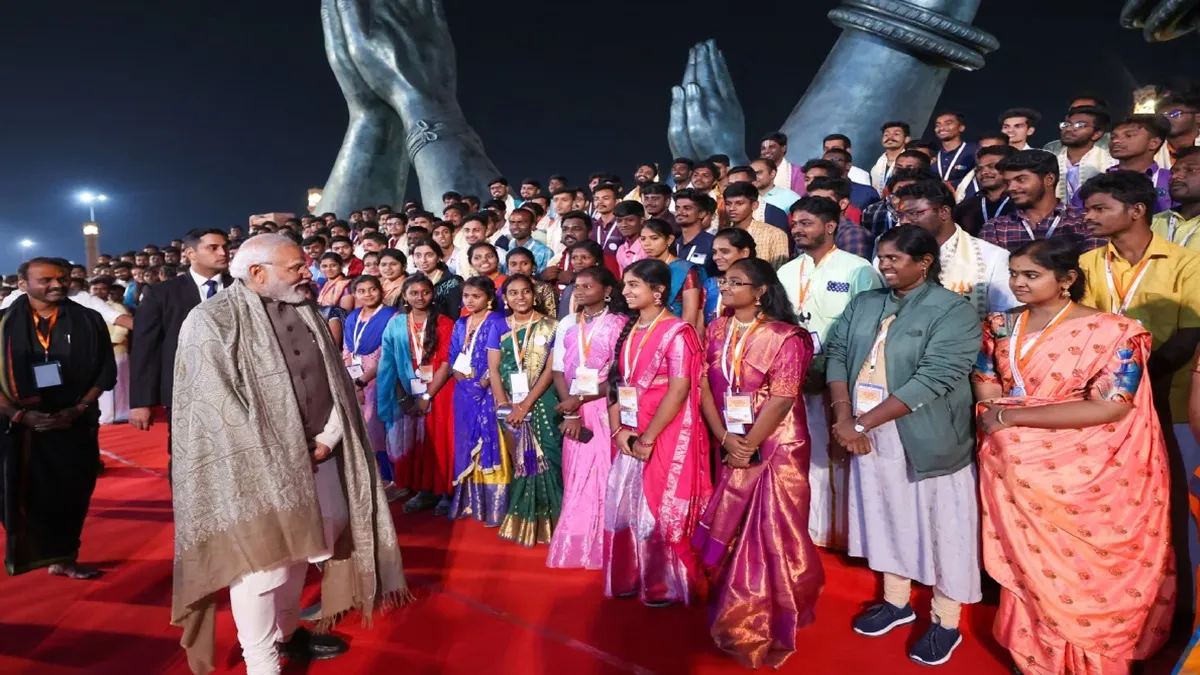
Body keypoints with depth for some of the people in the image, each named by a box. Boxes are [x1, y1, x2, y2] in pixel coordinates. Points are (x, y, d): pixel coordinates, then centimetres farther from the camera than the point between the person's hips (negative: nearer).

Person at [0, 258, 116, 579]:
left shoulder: (88, 321, 2)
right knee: (26, 494, 2)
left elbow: (106, 371, 3)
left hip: (76, 424, 1)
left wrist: (78, 409, -8)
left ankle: (63, 557, 21)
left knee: (72, 493, 6)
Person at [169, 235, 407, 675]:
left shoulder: (307, 314, 10)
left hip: (315, 455, 6)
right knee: (260, 562, -2)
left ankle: (287, 632, 34)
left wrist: (328, 439, -4)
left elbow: (335, 380, 9)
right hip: (251, 466, -6)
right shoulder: (212, 320, -8)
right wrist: (274, 458, -14)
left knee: (300, 550, 15)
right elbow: (215, 401, -14)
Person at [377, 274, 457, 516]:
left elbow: (446, 364, -9)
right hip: (410, 394, 3)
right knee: (414, 442, 6)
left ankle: (445, 493, 10)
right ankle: (424, 491, 18)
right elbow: (390, 364, 0)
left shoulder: (444, 323, -4)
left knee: (439, 442, 0)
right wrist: (402, 397, -7)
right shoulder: (396, 325, 3)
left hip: (439, 392, -2)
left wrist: (427, 396, -14)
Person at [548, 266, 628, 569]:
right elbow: (558, 371, 6)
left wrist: (581, 399, -14)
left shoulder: (620, 324, -5)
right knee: (576, 480, 9)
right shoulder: (567, 324, 11)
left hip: (606, 410, -5)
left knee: (603, 477, -1)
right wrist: (570, 412, -7)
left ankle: (600, 547, 9)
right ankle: (576, 546, 20)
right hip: (574, 411, 5)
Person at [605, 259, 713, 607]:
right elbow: (615, 382, 8)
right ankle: (630, 579, 29)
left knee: (659, 510, 2)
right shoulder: (628, 331, 11)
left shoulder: (677, 332, -11)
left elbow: (678, 391, -18)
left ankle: (666, 585, 20)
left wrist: (648, 438, -18)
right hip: (630, 437, 7)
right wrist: (617, 430, -4)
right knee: (624, 508, 12)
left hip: (665, 437, -7)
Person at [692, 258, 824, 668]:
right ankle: (737, 615, 34)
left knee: (773, 531, 3)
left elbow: (781, 399, -16)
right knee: (732, 529, 13)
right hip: (733, 446, 5)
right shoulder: (716, 330, 4)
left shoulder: (784, 336, -12)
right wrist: (725, 438, -10)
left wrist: (749, 446, -14)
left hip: (776, 446, -5)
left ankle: (771, 621, 22)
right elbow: (704, 386, 0)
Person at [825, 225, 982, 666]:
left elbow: (932, 379, -22)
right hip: (871, 438, 6)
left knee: (938, 527, 8)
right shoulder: (863, 304, 7)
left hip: (928, 442, -5)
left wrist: (863, 422, -22)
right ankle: (896, 603, 37)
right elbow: (836, 354, 2)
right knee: (886, 517, 18)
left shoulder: (953, 311, -13)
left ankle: (946, 623, 26)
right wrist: (844, 418, -13)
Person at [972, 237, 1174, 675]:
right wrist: (994, 413, -14)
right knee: (1027, 565, 17)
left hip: (1081, 476, -4)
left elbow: (1110, 406, -20)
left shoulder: (1111, 332, -11)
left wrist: (1012, 416, -18)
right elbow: (985, 381, 9)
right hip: (1014, 469, 4)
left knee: (1080, 571, 10)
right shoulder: (1002, 325, 4)